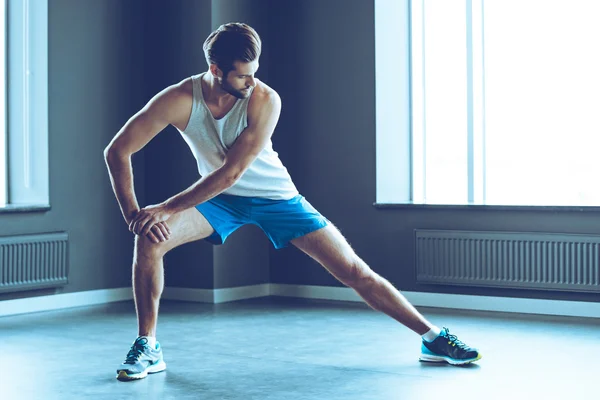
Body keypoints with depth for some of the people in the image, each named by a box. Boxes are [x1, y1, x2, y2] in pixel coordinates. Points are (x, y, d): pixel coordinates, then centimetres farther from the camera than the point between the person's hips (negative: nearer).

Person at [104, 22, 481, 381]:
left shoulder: (265, 100, -27)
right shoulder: (180, 100, -23)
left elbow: (231, 172, -29)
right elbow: (117, 151, -20)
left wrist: (166, 208, -29)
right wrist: (133, 213, -29)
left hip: (275, 196, -1)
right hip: (220, 198, 1)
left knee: (354, 271, -5)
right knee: (149, 239, -25)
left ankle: (432, 336, 9)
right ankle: (148, 348, -8)